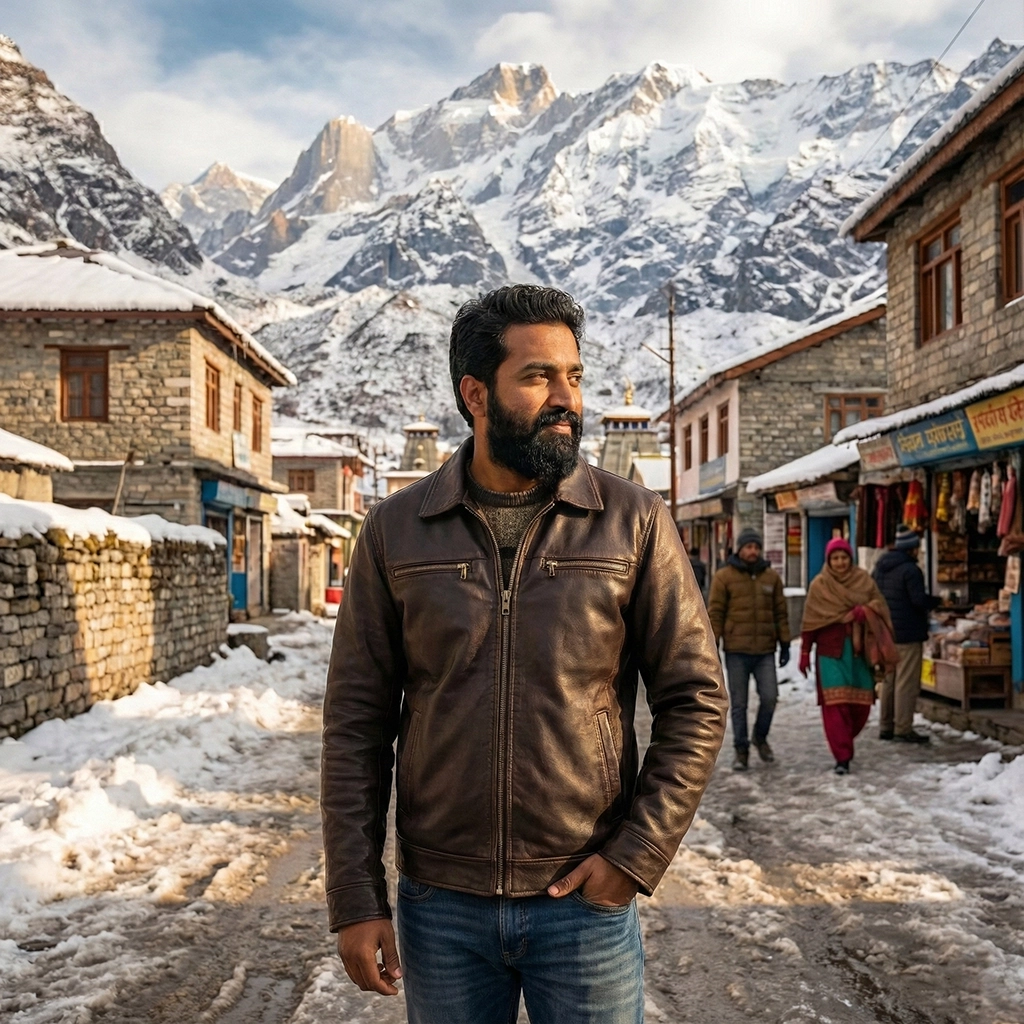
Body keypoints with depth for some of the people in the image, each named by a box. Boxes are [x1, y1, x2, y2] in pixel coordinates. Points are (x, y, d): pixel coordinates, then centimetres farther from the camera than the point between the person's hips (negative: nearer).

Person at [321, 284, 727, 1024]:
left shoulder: (634, 521, -5)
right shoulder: (395, 531, -2)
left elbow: (696, 699, -2)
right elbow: (357, 720, -1)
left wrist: (637, 856, -8)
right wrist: (354, 896, -3)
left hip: (585, 903, -1)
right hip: (439, 905, 1)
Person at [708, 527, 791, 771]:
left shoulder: (771, 576, 7)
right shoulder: (724, 577, -2)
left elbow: (780, 612, 11)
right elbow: (715, 613, -2)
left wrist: (785, 644, 8)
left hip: (765, 650, 2)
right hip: (736, 651, -2)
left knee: (769, 697, -2)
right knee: (739, 703, 5)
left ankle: (760, 737, 24)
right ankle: (740, 748, 18)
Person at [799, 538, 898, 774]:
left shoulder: (864, 580, 7)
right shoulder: (819, 585, 3)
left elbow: (879, 605, 4)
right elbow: (810, 622, 4)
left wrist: (866, 611, -17)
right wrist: (805, 653, 3)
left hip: (859, 650, 2)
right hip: (831, 651, -2)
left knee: (861, 703, 4)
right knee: (836, 704, -9)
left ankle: (843, 743, 29)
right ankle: (842, 757, -6)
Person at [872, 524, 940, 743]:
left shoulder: (879, 567, 10)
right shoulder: (910, 570, -15)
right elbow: (920, 600, -20)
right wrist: (938, 601, -3)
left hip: (885, 633, 8)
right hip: (908, 634, -8)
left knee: (888, 681, 14)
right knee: (907, 682, -4)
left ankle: (886, 727, 18)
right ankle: (903, 729, -3)